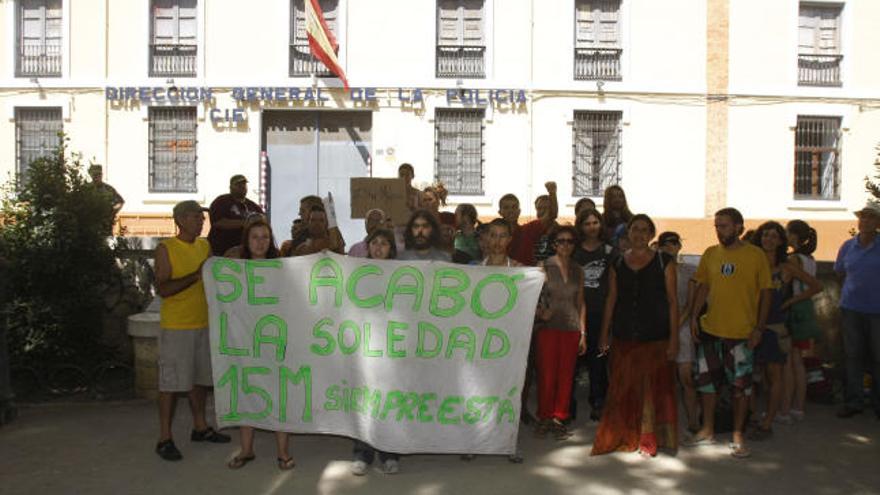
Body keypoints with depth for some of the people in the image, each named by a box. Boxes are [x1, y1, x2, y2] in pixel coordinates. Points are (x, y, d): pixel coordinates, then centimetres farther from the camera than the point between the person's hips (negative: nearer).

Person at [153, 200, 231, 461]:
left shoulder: (205, 246, 10)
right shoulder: (165, 249, -9)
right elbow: (162, 289, -17)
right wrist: (196, 276, -23)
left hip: (203, 323, 6)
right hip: (176, 326, -6)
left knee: (200, 377, 15)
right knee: (171, 381, -1)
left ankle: (200, 427, 28)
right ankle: (164, 439, 8)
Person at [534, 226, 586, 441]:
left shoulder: (578, 271, 11)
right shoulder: (544, 266, 1)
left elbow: (580, 303, 13)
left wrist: (583, 333, 10)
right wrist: (539, 312, -19)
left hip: (571, 328, 3)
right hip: (549, 327, -3)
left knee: (566, 376, 5)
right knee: (547, 374, -2)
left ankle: (559, 418, 16)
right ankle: (544, 417, 13)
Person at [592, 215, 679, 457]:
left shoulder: (664, 261, 1)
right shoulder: (618, 263, 9)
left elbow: (672, 300, -1)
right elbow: (611, 299, 11)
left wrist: (674, 338, -7)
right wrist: (604, 334, 8)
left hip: (656, 337, -2)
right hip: (624, 337, 2)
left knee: (654, 388, 1)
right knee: (623, 389, 6)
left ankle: (649, 439, 14)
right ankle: (623, 437, 19)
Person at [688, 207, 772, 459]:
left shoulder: (756, 256, -6)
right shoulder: (710, 253, 4)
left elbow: (765, 292, -4)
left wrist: (759, 327, -8)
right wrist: (694, 317, 2)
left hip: (742, 331, -4)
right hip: (710, 328, 4)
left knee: (741, 384, 6)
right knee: (707, 379, 11)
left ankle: (738, 435, 21)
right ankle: (708, 430, 27)